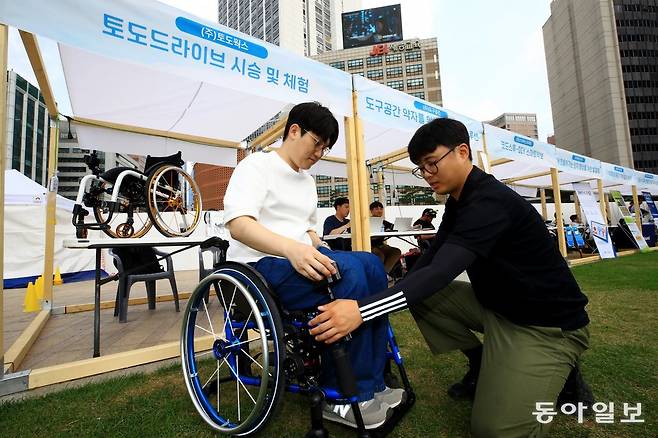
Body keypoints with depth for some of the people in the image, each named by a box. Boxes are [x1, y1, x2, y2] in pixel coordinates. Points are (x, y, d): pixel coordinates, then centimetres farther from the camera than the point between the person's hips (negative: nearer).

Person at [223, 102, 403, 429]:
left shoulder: (307, 180, 22)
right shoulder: (256, 165, -3)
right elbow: (238, 225, -19)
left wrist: (326, 257, 4)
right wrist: (291, 248, -35)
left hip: (300, 257, 7)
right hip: (260, 264, -7)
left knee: (371, 265, -17)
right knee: (350, 272, -29)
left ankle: (371, 384, -9)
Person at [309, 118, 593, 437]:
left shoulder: (490, 201, -27)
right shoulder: (459, 201, 3)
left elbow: (441, 272, -37)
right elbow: (431, 260, 6)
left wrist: (362, 310, -43)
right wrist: (394, 290, -4)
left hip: (549, 322, -8)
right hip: (497, 304, 8)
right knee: (420, 294, -3)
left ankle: (559, 376, 10)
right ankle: (482, 364, 11)